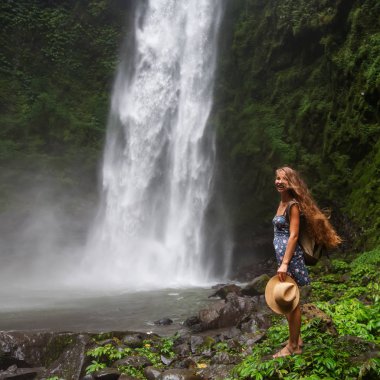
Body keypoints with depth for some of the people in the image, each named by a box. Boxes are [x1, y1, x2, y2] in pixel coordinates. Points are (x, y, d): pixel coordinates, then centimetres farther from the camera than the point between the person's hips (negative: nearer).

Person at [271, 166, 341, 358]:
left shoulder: (293, 205, -14)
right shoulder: (282, 202, 13)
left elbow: (293, 235, -19)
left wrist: (285, 263, -24)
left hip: (290, 258, -9)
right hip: (283, 256, 9)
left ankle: (293, 346, 11)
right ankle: (296, 338, 31)